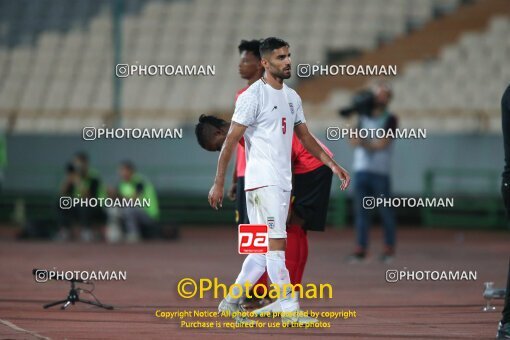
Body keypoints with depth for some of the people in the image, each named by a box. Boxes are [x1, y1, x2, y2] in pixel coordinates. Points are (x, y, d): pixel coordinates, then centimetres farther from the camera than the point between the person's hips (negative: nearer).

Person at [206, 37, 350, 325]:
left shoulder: (292, 97, 14)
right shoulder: (253, 96, -10)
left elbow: (305, 137, 23)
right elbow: (231, 140, -12)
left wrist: (332, 164, 13)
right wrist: (219, 183, -15)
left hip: (283, 183, 8)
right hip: (263, 181, -8)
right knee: (277, 244, -10)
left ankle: (231, 302, 19)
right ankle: (290, 311, -10)